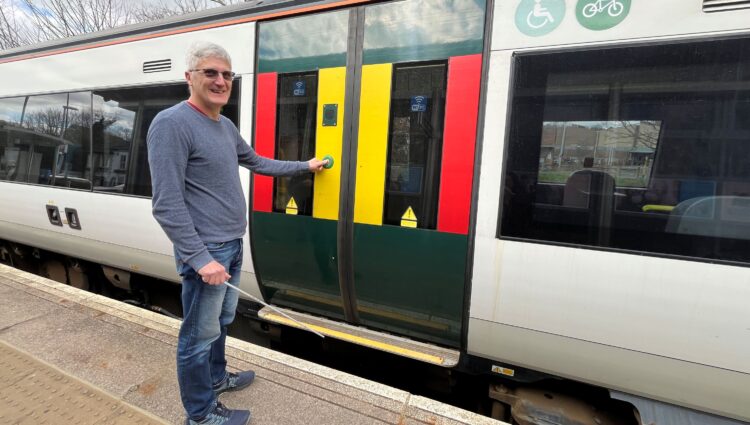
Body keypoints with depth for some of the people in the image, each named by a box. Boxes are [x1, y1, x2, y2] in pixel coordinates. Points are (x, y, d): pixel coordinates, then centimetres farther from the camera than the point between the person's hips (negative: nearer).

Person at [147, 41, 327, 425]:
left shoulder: (226, 126, 10)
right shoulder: (171, 124, -16)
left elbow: (258, 163, 24)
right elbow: (167, 206, -20)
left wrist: (305, 166, 28)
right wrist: (201, 258, -23)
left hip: (232, 245, 9)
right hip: (207, 251, -9)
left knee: (221, 322, 24)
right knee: (200, 334, 8)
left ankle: (215, 378, 46)